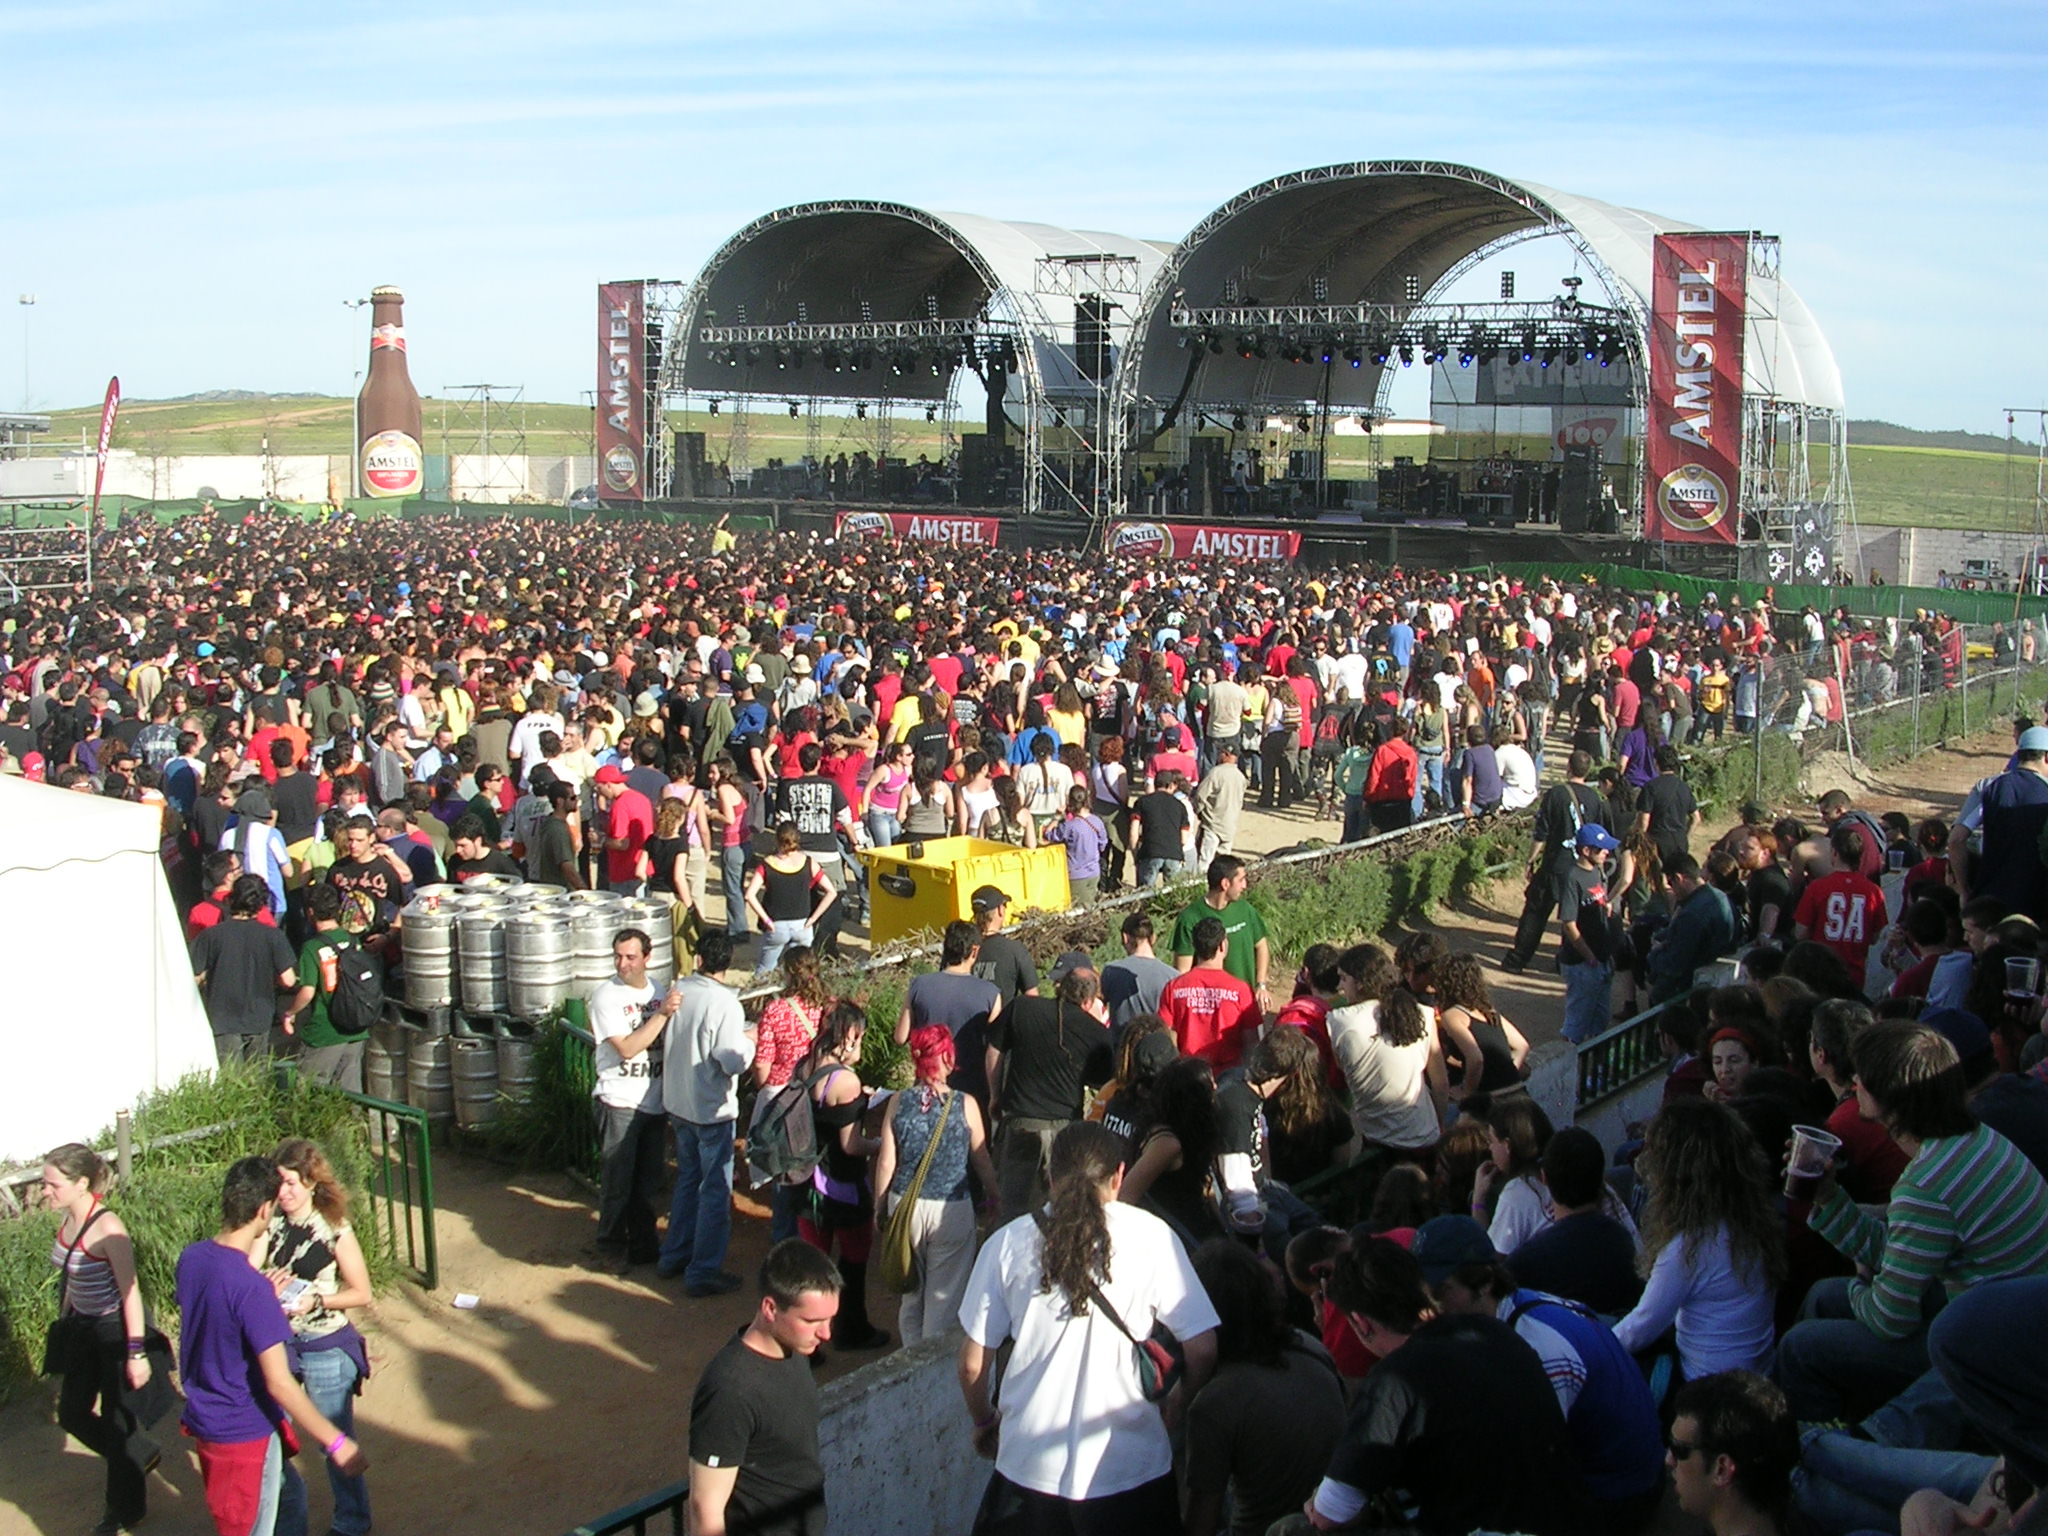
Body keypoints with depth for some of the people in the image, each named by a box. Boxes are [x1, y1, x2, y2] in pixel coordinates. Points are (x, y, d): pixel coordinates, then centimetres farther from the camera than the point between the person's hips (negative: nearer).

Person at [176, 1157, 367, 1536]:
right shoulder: (252, 1288, -29)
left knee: (288, 1492, 26)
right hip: (244, 1432, -8)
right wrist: (336, 1443, -20)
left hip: (204, 1416, 8)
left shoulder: (191, 1258, -5)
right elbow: (279, 1384, -27)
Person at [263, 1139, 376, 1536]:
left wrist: (315, 1300, -20)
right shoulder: (270, 1225, -4)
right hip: (275, 1344, 4)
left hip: (326, 1350, -4)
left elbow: (363, 1294, -8)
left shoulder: (334, 1231, -14)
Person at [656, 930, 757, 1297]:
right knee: (716, 1190, 5)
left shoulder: (679, 991, -3)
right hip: (712, 1110, -7)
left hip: (677, 1103, 7)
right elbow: (734, 1062, -24)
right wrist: (749, 1041, -4)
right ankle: (704, 1272, 10)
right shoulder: (724, 1003, -23)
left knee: (688, 1178, 22)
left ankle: (674, 1256, 32)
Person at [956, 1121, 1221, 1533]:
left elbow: (973, 1363, 0)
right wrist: (1174, 1407, 12)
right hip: (1130, 1467, -1)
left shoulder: (1007, 1243, -4)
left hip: (1029, 1466, 1)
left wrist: (984, 1423, 19)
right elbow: (1202, 1349, -7)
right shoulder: (1150, 1236, -8)